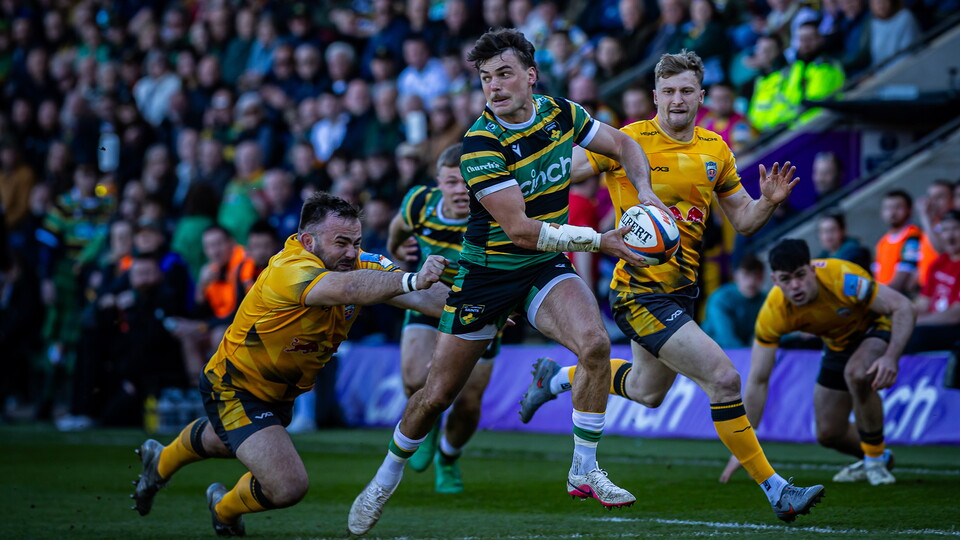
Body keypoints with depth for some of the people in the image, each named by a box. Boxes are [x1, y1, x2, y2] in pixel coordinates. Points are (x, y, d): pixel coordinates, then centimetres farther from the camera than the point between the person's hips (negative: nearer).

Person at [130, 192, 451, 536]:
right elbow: (347, 288, -59)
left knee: (222, 441, 36)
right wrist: (411, 280, -70)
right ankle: (225, 508, 13)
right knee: (288, 486, -22)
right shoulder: (289, 271, -39)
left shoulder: (359, 264, -17)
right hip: (234, 388, -8)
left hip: (282, 391, 8)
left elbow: (418, 296, -29)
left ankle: (161, 461, 69)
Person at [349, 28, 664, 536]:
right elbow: (520, 228, -28)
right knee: (436, 394, 3)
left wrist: (644, 190, -9)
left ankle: (584, 472, -11)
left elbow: (623, 145, 11)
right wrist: (598, 240, -26)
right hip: (488, 273, -3)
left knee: (595, 344, -25)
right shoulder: (481, 144, -24)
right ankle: (385, 481, 29)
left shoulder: (561, 113, -6)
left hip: (547, 268, 3)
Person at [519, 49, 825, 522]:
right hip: (639, 289, -8)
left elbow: (743, 220, 13)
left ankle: (557, 377, 50)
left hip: (681, 289, 8)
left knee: (646, 392, 26)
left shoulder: (715, 151, 6)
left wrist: (768, 201, -8)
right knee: (723, 378, -18)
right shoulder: (629, 141, -11)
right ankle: (774, 489, -11)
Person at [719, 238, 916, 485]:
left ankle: (876, 458, -15)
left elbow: (904, 307, -31)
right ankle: (875, 456, 35)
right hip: (838, 344, 5)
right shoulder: (774, 312, -26)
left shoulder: (842, 278, -37)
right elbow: (758, 381, -19)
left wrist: (891, 357, -46)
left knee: (857, 374, -36)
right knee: (828, 434, 2)